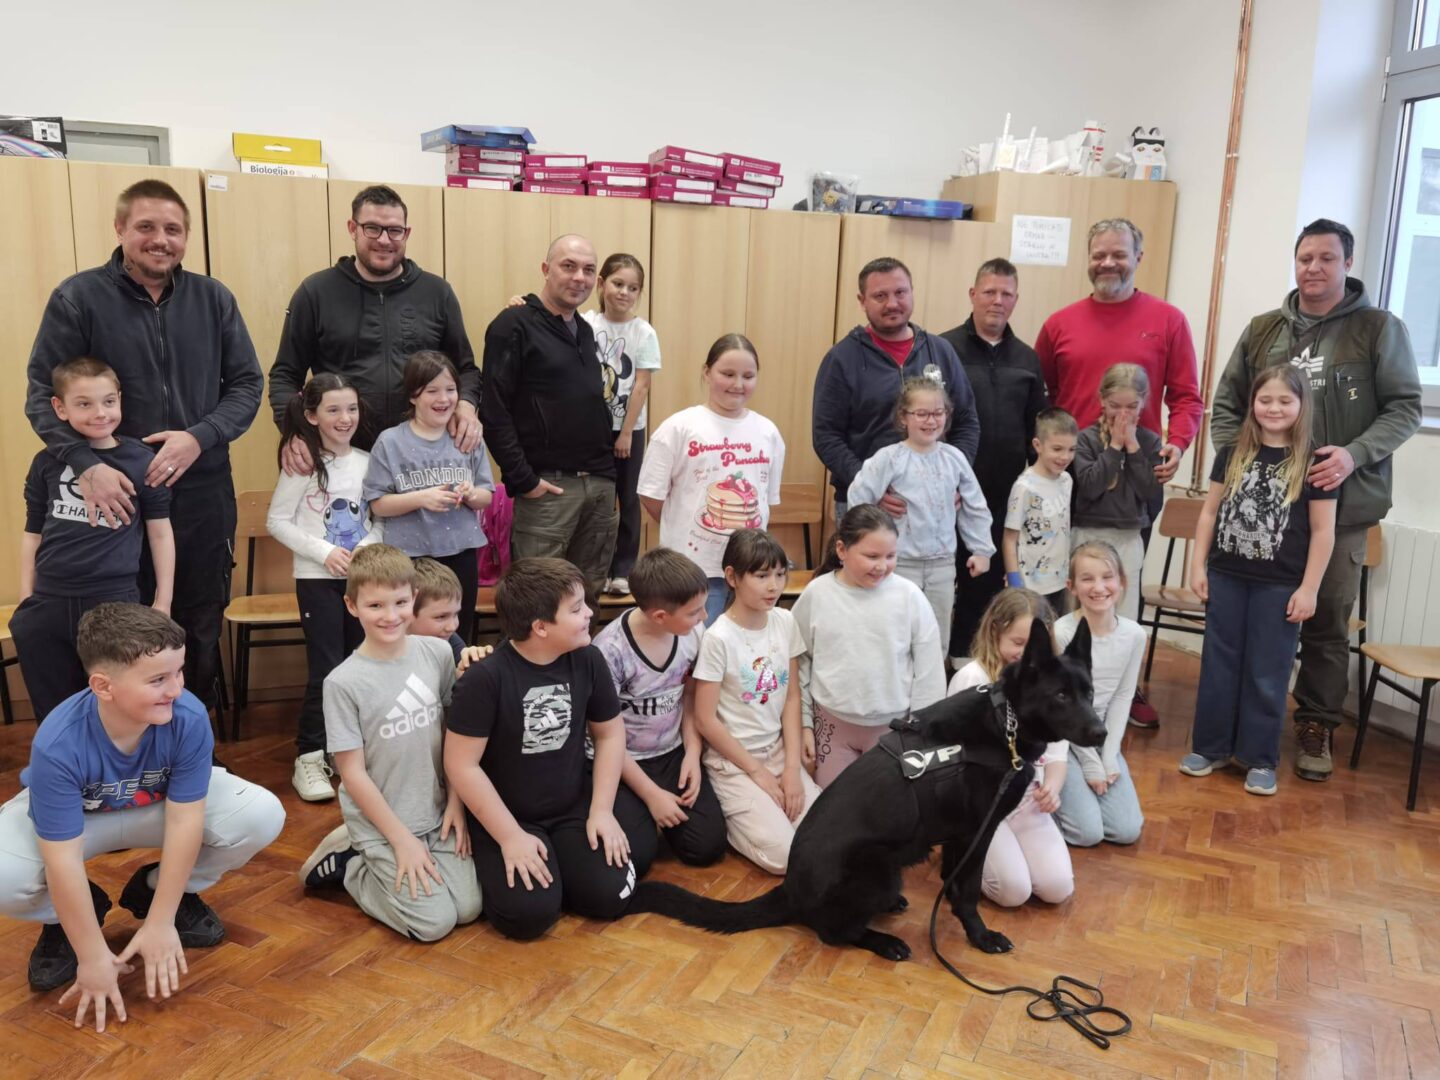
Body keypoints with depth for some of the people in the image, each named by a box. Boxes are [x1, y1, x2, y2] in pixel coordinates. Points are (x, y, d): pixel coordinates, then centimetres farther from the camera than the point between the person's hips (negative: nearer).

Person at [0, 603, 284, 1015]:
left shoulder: (189, 718, -33)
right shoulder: (57, 745, -37)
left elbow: (184, 821, -26)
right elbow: (64, 862, -32)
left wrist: (161, 923, -22)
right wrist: (93, 957, -26)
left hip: (160, 805, 2)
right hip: (72, 815, -1)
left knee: (263, 815, -22)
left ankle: (161, 892, 5)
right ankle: (64, 920, 5)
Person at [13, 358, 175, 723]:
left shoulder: (141, 461, -3)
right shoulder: (47, 462, 4)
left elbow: (160, 533, 2)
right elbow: (33, 534, 11)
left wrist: (162, 603, 1)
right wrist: (26, 600, 9)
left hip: (115, 602, -2)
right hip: (48, 604, 3)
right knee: (54, 712, 15)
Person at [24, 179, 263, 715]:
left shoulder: (214, 299, 4)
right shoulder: (77, 298, -2)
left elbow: (247, 384, 5)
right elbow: (42, 395, -4)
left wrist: (199, 437, -13)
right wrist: (86, 465, -20)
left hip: (203, 495, 2)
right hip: (116, 494, -2)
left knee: (201, 631, 13)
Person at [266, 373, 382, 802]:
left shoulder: (367, 462, 5)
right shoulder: (303, 463, -7)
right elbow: (277, 522, -7)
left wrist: (369, 547, -9)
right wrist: (324, 552, -17)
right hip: (317, 579, -4)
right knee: (326, 670, -6)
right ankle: (309, 759, 5)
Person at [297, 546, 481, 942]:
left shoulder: (438, 653, -6)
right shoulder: (343, 682, -17)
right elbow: (352, 772, -14)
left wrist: (455, 803, -1)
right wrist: (401, 839, -13)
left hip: (436, 812, 5)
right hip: (381, 822, -4)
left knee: (468, 908, 0)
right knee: (434, 922, -8)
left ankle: (374, 858, 20)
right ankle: (347, 863, 14)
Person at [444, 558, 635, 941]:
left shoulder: (587, 660, -7)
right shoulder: (486, 677, -22)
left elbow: (610, 733, 4)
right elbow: (461, 765, -19)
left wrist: (602, 810, -4)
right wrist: (510, 836, -19)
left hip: (573, 808, 4)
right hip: (505, 815, -4)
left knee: (610, 896, -13)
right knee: (529, 913, -22)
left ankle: (557, 857, 16)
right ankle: (496, 863, 10)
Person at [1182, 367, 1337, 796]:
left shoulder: (1313, 462, -5)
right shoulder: (1232, 454, 4)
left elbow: (1323, 531, -4)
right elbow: (1210, 512, 8)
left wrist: (1308, 589, -7)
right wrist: (1198, 566, 3)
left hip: (1281, 586, -3)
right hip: (1226, 578, 3)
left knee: (1267, 674, 6)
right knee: (1218, 666, 11)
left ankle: (1260, 758, 18)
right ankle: (1210, 746, 23)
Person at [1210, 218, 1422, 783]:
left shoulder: (1379, 328, 0)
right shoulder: (1264, 329, 8)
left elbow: (1405, 407, -1)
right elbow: (1226, 404, 12)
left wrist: (1355, 454, -16)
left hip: (1343, 503, -2)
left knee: (1328, 623, 6)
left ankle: (1317, 726, 21)